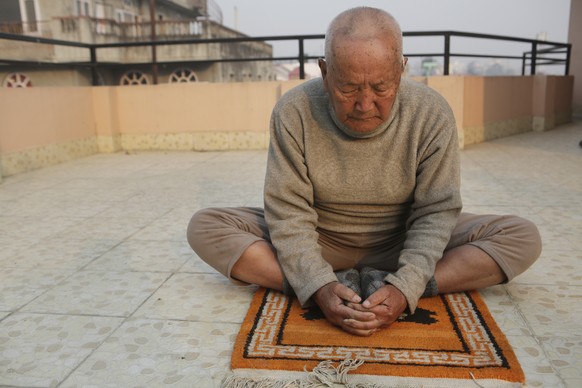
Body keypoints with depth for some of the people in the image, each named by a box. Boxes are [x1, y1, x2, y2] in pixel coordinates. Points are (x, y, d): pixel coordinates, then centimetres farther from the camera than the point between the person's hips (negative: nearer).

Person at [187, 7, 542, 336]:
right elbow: (289, 213, -18)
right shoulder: (294, 112, -18)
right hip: (318, 242, 0)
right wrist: (320, 287, -33)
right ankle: (334, 288, -26)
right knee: (205, 227, -20)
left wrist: (404, 289, -31)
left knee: (524, 238, -17)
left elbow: (435, 213, -15)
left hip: (400, 244, 1)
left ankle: (388, 288, -26)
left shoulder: (432, 114, -16)